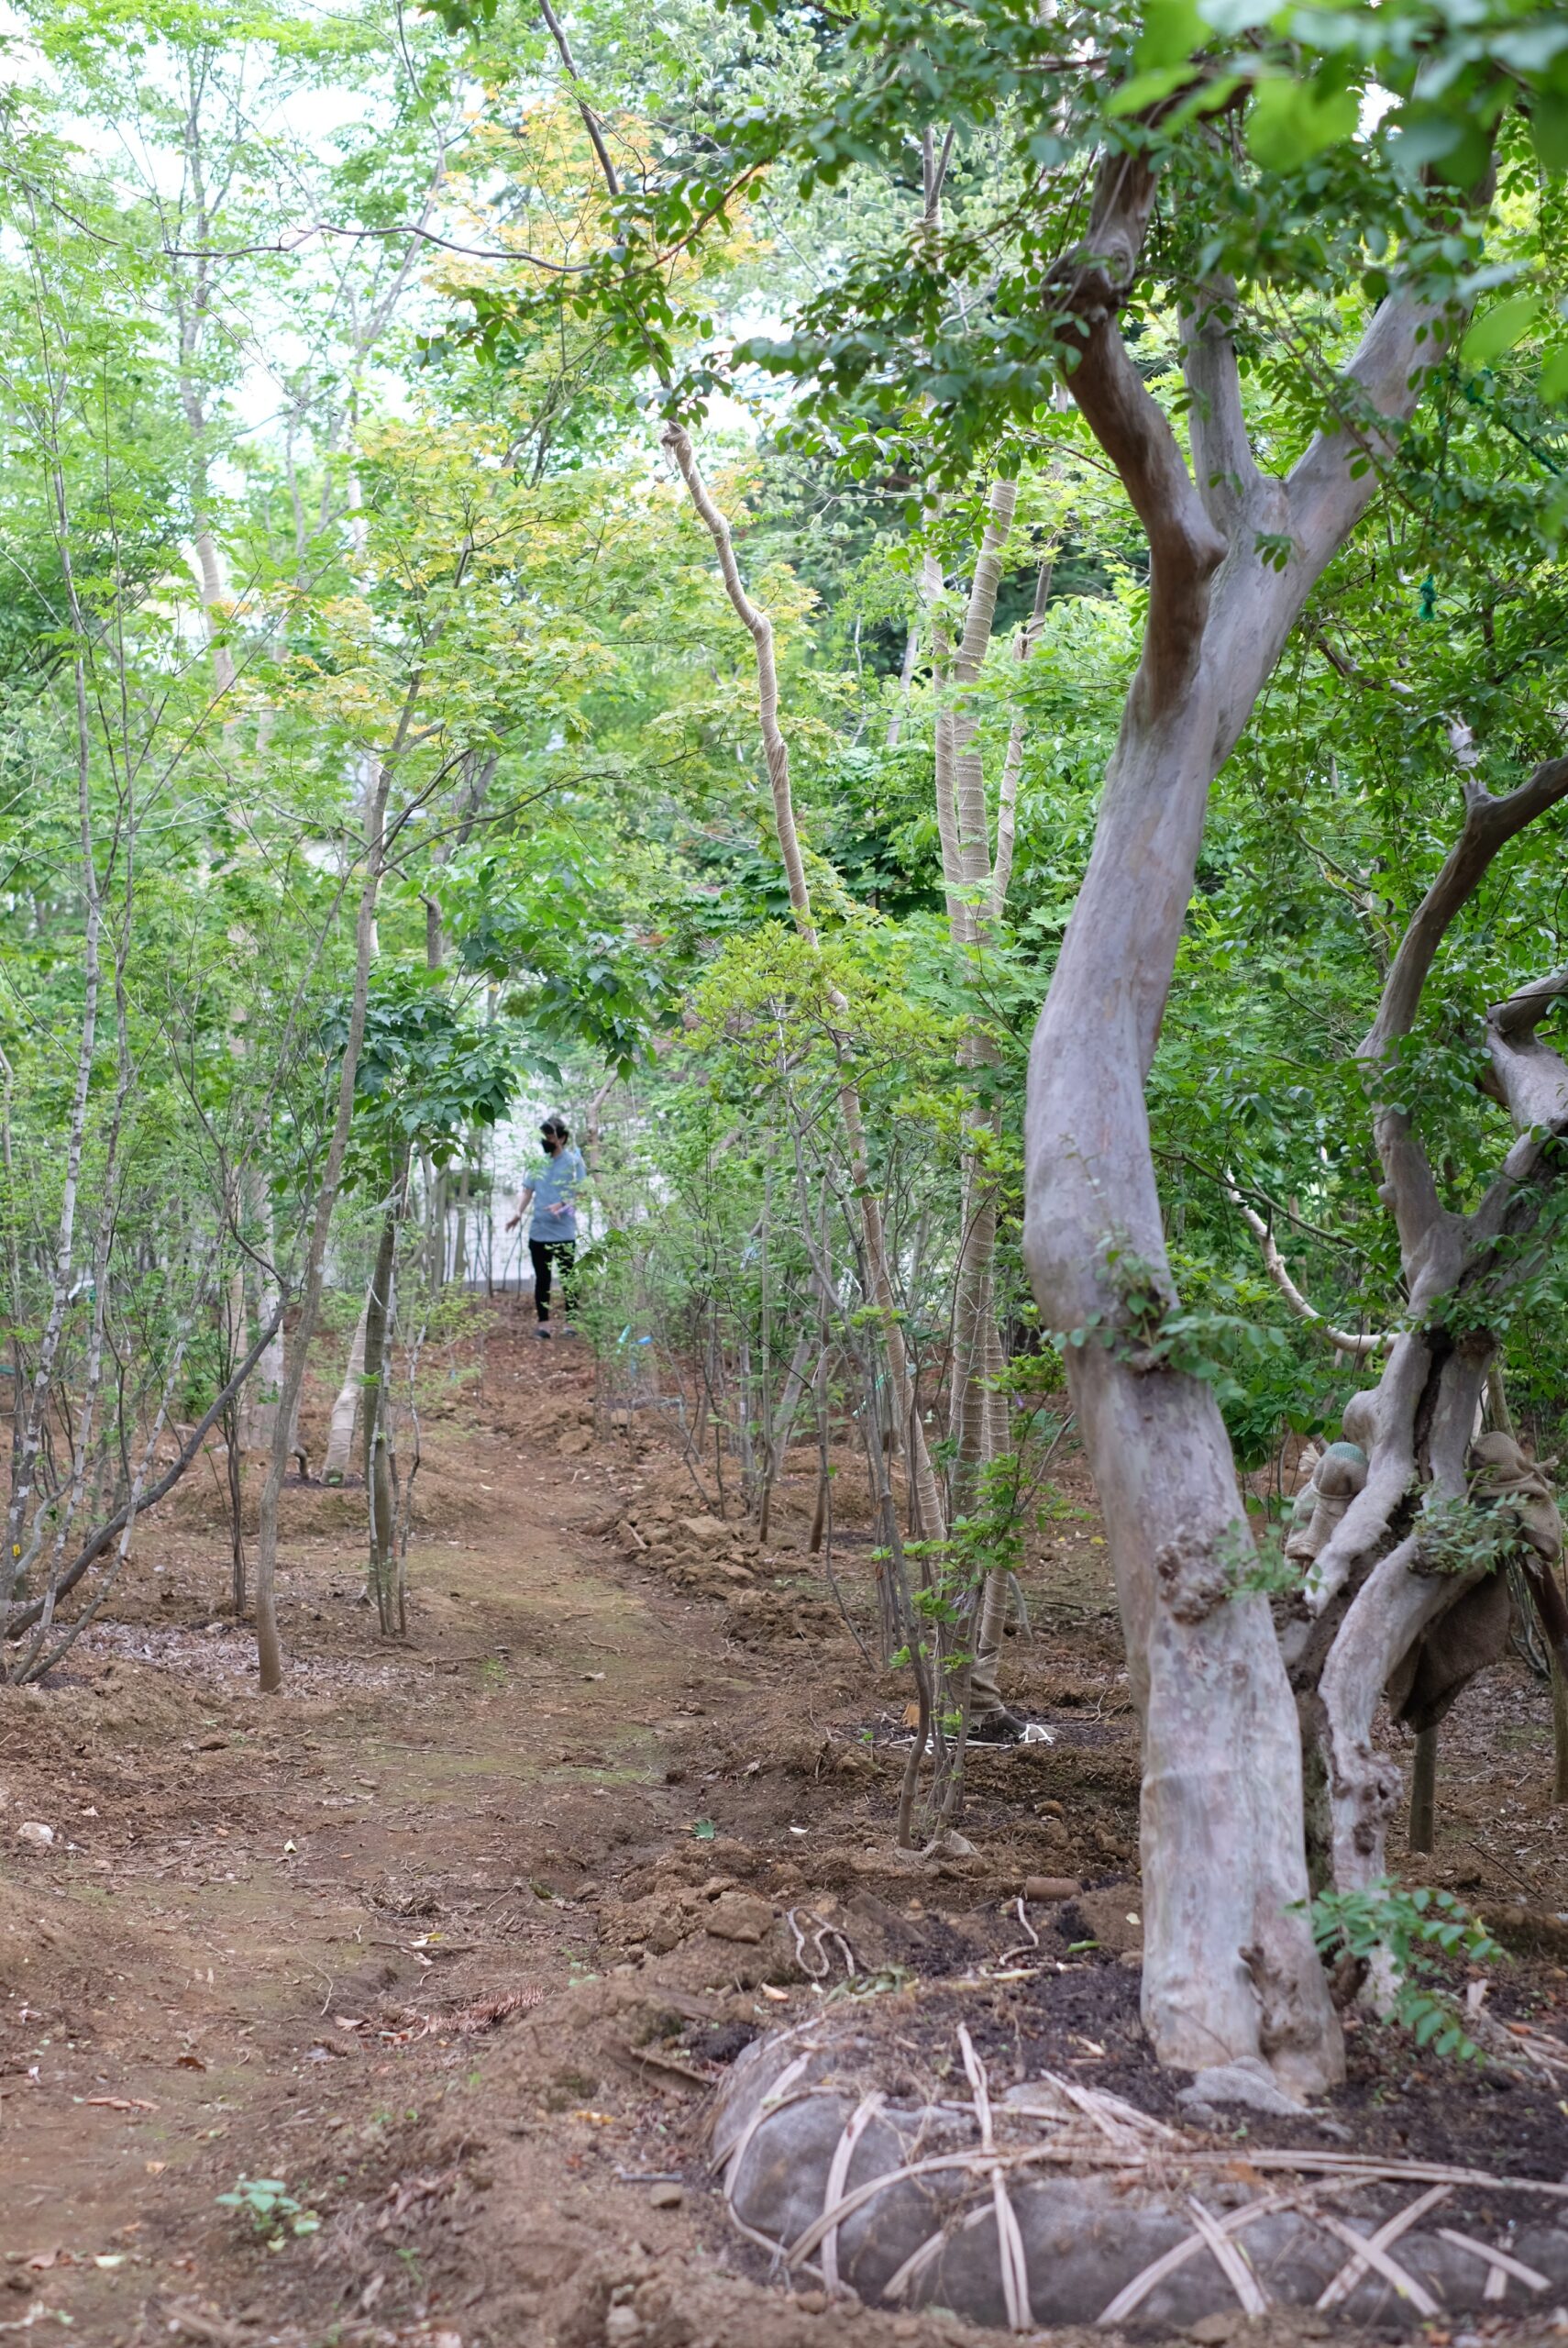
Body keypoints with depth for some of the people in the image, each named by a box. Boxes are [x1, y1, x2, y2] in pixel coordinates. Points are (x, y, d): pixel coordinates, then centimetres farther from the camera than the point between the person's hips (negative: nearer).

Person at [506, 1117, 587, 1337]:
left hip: (563, 1233, -4)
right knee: (542, 1279, 9)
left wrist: (562, 1205, -26)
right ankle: (542, 1323, 15)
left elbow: (582, 1193, -9)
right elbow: (528, 1191, 10)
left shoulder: (573, 1161, -5)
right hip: (538, 1232, 4)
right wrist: (518, 1213, -6)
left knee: (567, 1278, 6)